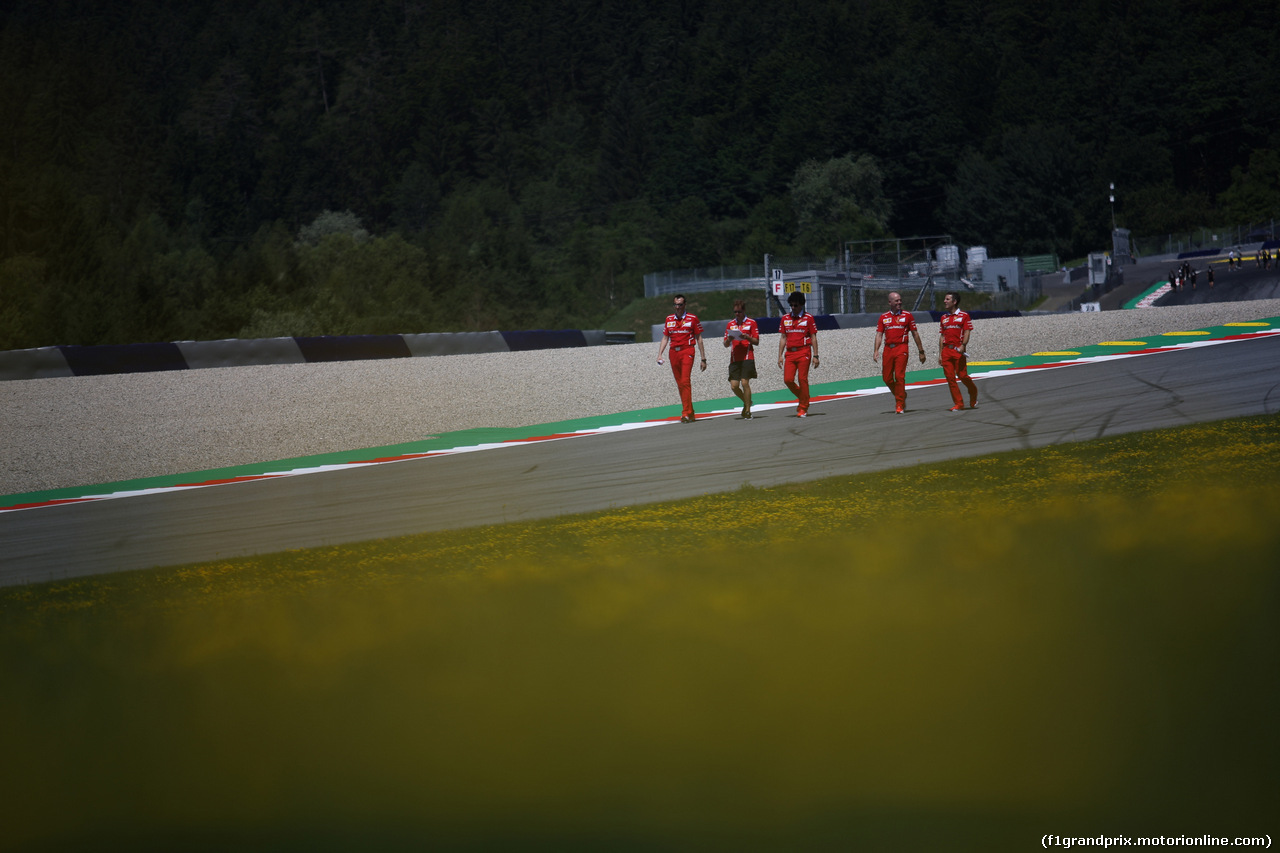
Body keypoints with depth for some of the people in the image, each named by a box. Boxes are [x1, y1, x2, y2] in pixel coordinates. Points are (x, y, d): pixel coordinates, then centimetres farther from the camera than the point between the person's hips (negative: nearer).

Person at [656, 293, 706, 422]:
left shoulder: (692, 319, 3)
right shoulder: (669, 319, 13)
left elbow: (699, 339, 6)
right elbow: (665, 338, 17)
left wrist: (703, 359, 4)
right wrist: (660, 354, 4)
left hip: (687, 351, -5)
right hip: (673, 352, 5)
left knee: (685, 381, -17)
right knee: (680, 384, 5)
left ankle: (686, 414, -19)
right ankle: (690, 412, 14)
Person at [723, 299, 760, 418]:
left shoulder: (751, 323, 4)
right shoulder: (730, 324, 14)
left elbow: (756, 342, 3)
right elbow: (726, 344, 16)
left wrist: (747, 337, -15)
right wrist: (729, 339, -7)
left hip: (747, 357, -4)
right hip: (734, 358, 4)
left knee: (745, 383, -12)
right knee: (734, 385, -3)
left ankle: (748, 410, 0)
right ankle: (746, 402, 24)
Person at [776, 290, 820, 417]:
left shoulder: (808, 318, 1)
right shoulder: (785, 318, 12)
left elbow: (813, 338, 2)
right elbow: (783, 338, 15)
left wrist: (815, 356, -4)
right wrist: (780, 356, 9)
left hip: (803, 352, -4)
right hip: (789, 353, 4)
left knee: (802, 379, -7)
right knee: (788, 379, -6)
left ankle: (803, 408, 1)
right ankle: (801, 397, 21)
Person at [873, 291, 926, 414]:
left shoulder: (907, 315, 5)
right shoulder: (883, 317, 11)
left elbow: (915, 333, 8)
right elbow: (879, 334, 7)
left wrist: (921, 352, 8)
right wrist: (876, 350, -7)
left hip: (901, 348, -3)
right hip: (888, 349, 3)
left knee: (899, 376, -12)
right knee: (887, 378, 3)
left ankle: (900, 405, -6)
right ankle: (900, 395, 29)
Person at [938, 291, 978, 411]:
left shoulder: (964, 315, 2)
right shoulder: (944, 318, 16)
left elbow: (967, 333, -6)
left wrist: (963, 345, -22)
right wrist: (940, 354, 12)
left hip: (958, 350, -5)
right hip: (946, 350, 5)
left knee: (962, 375, -9)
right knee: (950, 377, -1)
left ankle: (973, 393, 19)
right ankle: (958, 403, 3)